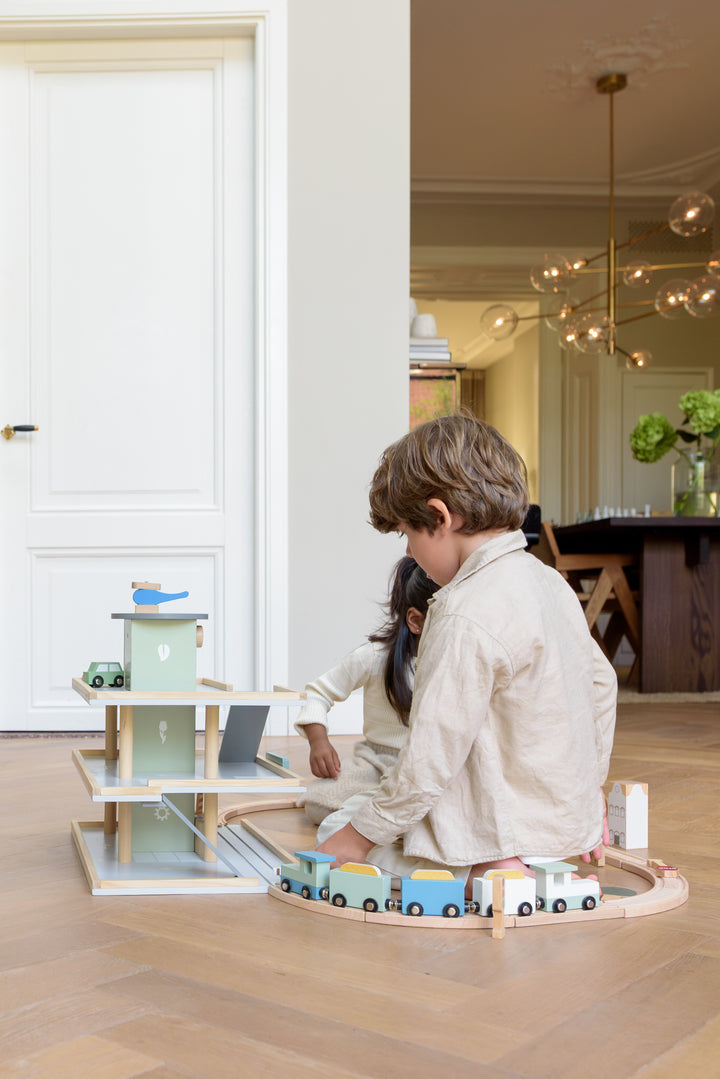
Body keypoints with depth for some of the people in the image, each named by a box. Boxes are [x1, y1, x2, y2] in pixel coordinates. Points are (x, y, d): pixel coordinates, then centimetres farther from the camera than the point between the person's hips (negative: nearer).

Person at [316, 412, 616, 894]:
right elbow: (601, 683, 16)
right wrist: (588, 789, 28)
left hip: (491, 830, -9)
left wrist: (358, 836, -10)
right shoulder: (550, 580, 3)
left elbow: (430, 761, -24)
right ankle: (492, 869, 7)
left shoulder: (466, 617, -26)